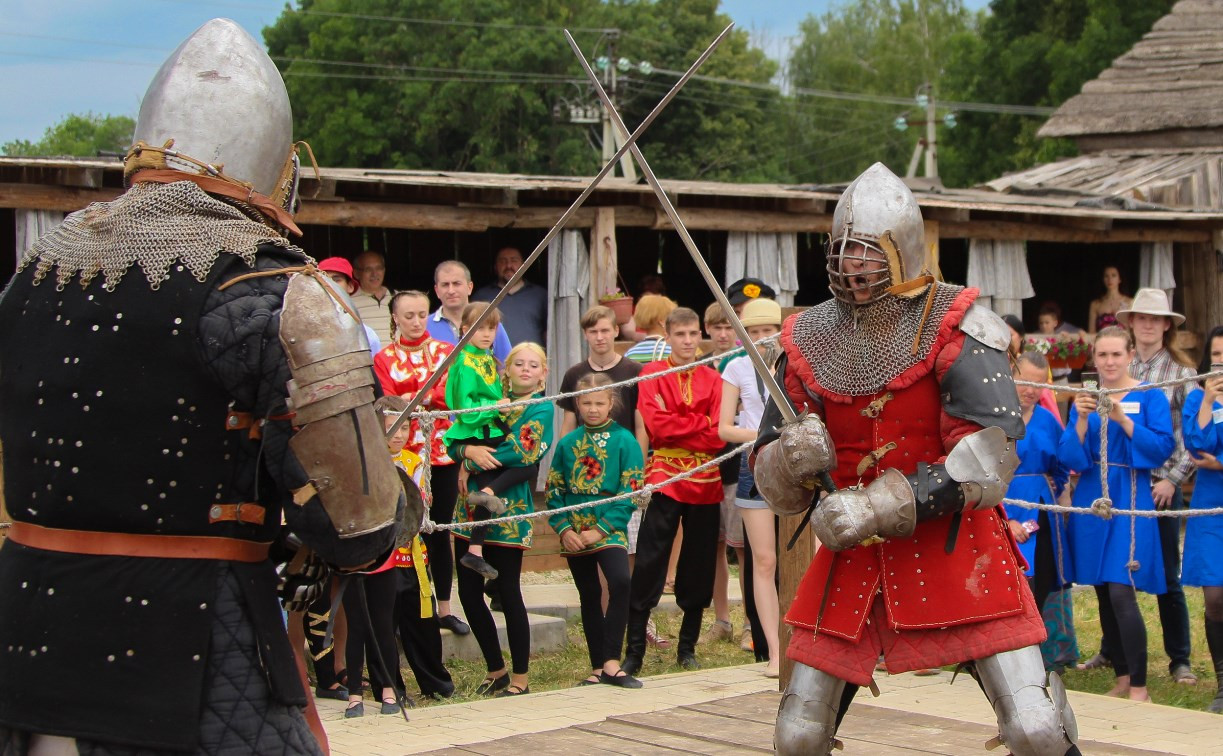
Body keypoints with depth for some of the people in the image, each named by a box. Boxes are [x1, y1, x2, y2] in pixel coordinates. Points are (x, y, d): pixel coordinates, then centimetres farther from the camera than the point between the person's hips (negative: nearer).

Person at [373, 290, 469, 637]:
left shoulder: (445, 351, 10)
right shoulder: (384, 358, 4)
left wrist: (416, 397, -18)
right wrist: (433, 394, -19)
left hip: (443, 452, 2)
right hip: (406, 454, -2)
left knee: (441, 531, 7)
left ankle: (445, 607, 14)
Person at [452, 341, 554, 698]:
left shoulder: (542, 408, 0)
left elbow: (522, 455, -14)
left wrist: (481, 459, -10)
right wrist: (469, 449, -13)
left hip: (507, 509, -6)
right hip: (470, 506, 6)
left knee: (507, 593, -2)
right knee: (469, 593, 7)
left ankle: (520, 679, 7)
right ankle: (496, 671, 21)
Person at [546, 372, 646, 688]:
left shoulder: (624, 440, -2)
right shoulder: (568, 443, 9)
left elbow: (630, 491, -7)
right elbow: (554, 490, 9)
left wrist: (601, 529, -13)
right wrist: (564, 528, -6)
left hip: (610, 528, -4)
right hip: (574, 533, 4)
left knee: (620, 582, -25)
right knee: (589, 597, 10)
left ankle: (611, 663, -21)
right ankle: (597, 667, 18)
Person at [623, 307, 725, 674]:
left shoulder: (713, 379, 10)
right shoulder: (652, 375, 3)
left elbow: (718, 437, -1)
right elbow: (656, 425, -11)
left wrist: (676, 426, -9)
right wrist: (702, 423, -7)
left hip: (705, 482, 3)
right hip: (665, 480, -3)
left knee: (699, 566, 7)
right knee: (648, 565, -6)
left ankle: (687, 647, 19)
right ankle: (634, 651, -2)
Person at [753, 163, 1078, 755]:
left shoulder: (953, 326, -10)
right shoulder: (808, 341, 2)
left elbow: (991, 456, -20)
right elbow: (771, 485, 6)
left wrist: (886, 505, -27)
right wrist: (789, 460, -19)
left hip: (956, 550, -4)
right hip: (854, 558, 4)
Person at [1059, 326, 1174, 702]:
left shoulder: (1149, 397, -1)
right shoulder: (1085, 398, 10)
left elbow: (1162, 449, -11)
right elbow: (1069, 457, 2)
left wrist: (1123, 420, -21)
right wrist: (1082, 420, -14)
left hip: (1129, 500, -5)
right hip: (1091, 500, 5)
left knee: (1121, 593, -14)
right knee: (1103, 594, 8)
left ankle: (1139, 687, -8)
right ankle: (1122, 677, 20)